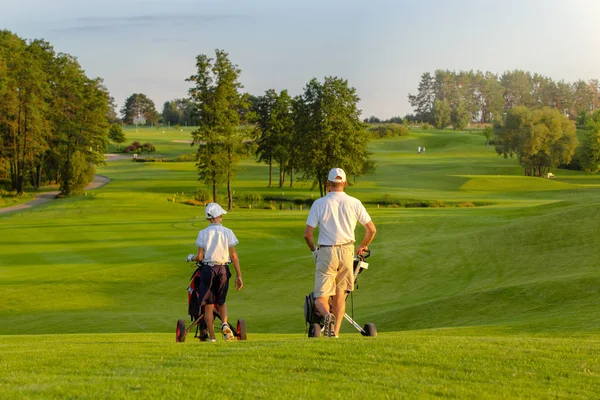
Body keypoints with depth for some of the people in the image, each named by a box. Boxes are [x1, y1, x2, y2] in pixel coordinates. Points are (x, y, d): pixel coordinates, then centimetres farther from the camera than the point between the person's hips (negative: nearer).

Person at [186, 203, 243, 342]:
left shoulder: (203, 233, -3)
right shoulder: (228, 232, -1)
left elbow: (200, 256, -6)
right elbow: (234, 256, -3)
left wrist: (191, 258, 16)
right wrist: (239, 276, 0)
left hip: (208, 269, -1)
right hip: (223, 270, 1)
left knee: (209, 304, 6)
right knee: (221, 301, 18)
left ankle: (211, 336, 4)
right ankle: (224, 324, -10)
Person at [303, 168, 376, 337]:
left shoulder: (319, 203, -4)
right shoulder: (354, 203, 1)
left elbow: (307, 234, -6)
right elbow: (371, 229, 3)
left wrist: (313, 249, 14)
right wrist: (362, 247, 22)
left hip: (326, 253, -2)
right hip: (347, 251, 2)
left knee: (320, 297, 1)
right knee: (340, 294, 17)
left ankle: (327, 316, -31)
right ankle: (335, 332, 12)